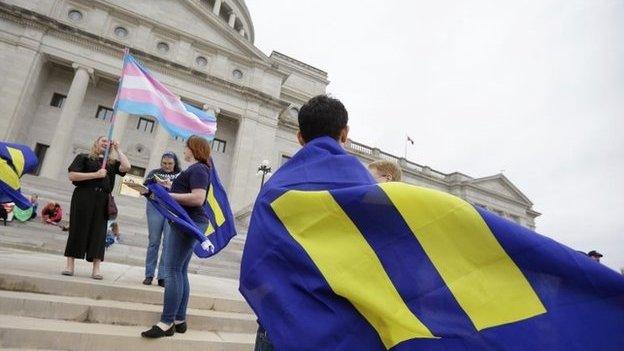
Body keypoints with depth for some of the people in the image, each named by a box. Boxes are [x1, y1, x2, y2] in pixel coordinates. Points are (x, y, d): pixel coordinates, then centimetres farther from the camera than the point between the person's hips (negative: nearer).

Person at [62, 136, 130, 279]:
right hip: (84, 197, -2)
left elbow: (126, 167, -2)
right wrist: (95, 174, -12)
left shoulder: (112, 163, 17)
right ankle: (69, 265, 8)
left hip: (103, 200, 3)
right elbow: (72, 175, -3)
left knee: (99, 231, 0)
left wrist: (117, 150, 6)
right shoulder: (84, 157, 8)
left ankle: (96, 269, 2)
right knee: (78, 229, 0)